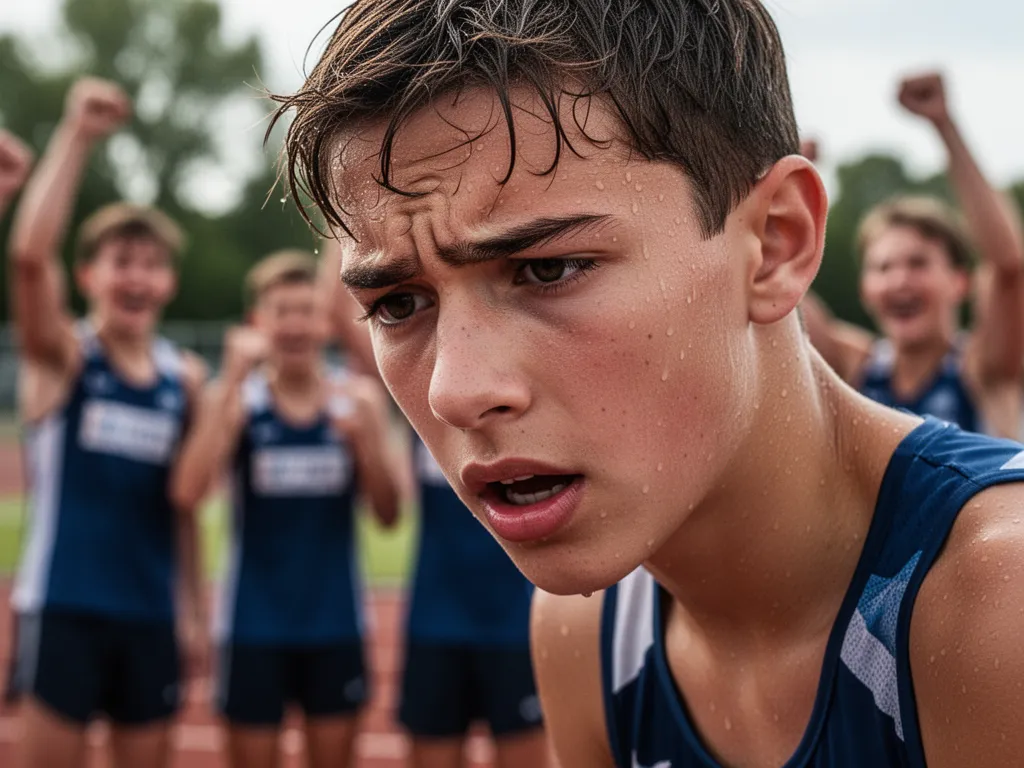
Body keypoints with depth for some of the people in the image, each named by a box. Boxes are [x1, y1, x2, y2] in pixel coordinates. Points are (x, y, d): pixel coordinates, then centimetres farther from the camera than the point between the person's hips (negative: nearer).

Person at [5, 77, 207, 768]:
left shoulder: (186, 377, 6)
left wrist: (194, 604, 11)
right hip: (64, 606, -4)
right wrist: (77, 136, -26)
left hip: (152, 613, 4)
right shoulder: (63, 357, -5)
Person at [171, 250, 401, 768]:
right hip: (255, 622, -1)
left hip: (336, 622, 2)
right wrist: (233, 378, -22)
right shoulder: (235, 395, -4)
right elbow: (189, 493, -20)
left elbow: (388, 515, 0)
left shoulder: (358, 397, 1)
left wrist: (364, 439, -18)